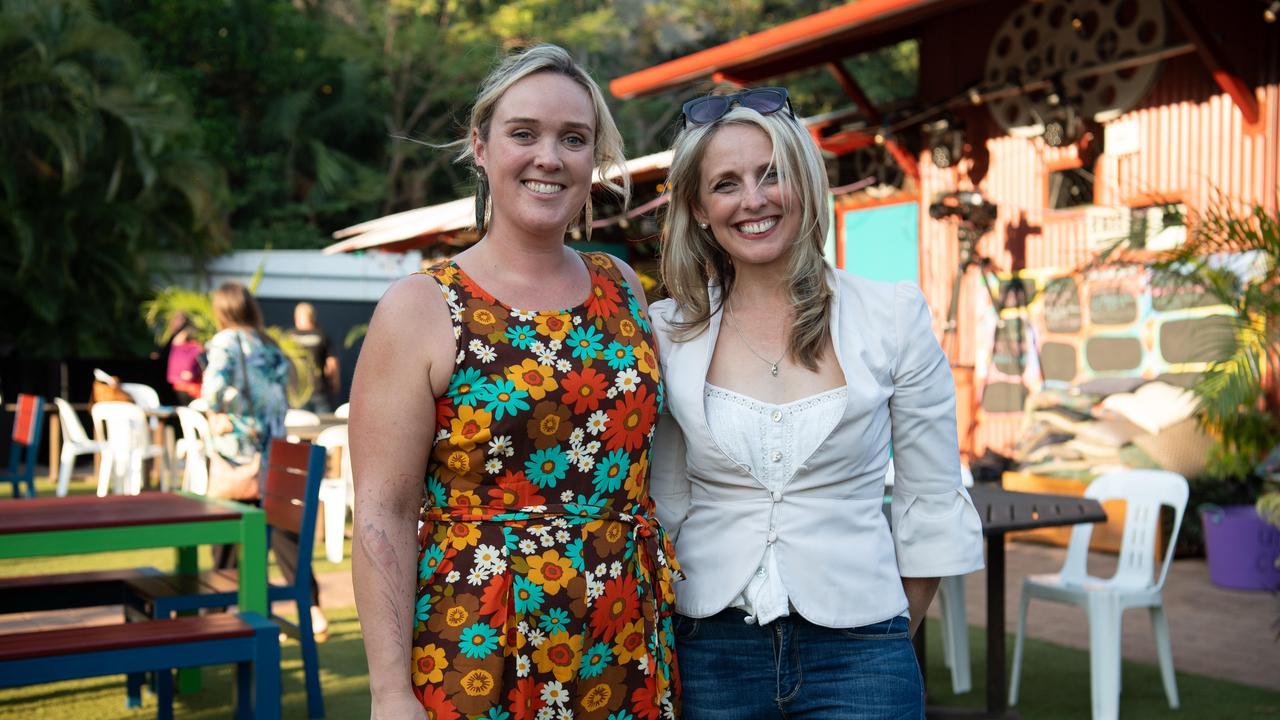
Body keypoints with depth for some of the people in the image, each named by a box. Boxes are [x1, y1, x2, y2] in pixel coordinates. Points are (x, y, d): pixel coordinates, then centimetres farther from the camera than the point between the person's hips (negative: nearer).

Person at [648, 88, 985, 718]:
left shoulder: (893, 315, -3)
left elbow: (933, 505, 2)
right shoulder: (667, 331, 1)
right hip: (708, 654, 2)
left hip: (855, 649, -1)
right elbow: (665, 507, 8)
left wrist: (888, 644, 5)